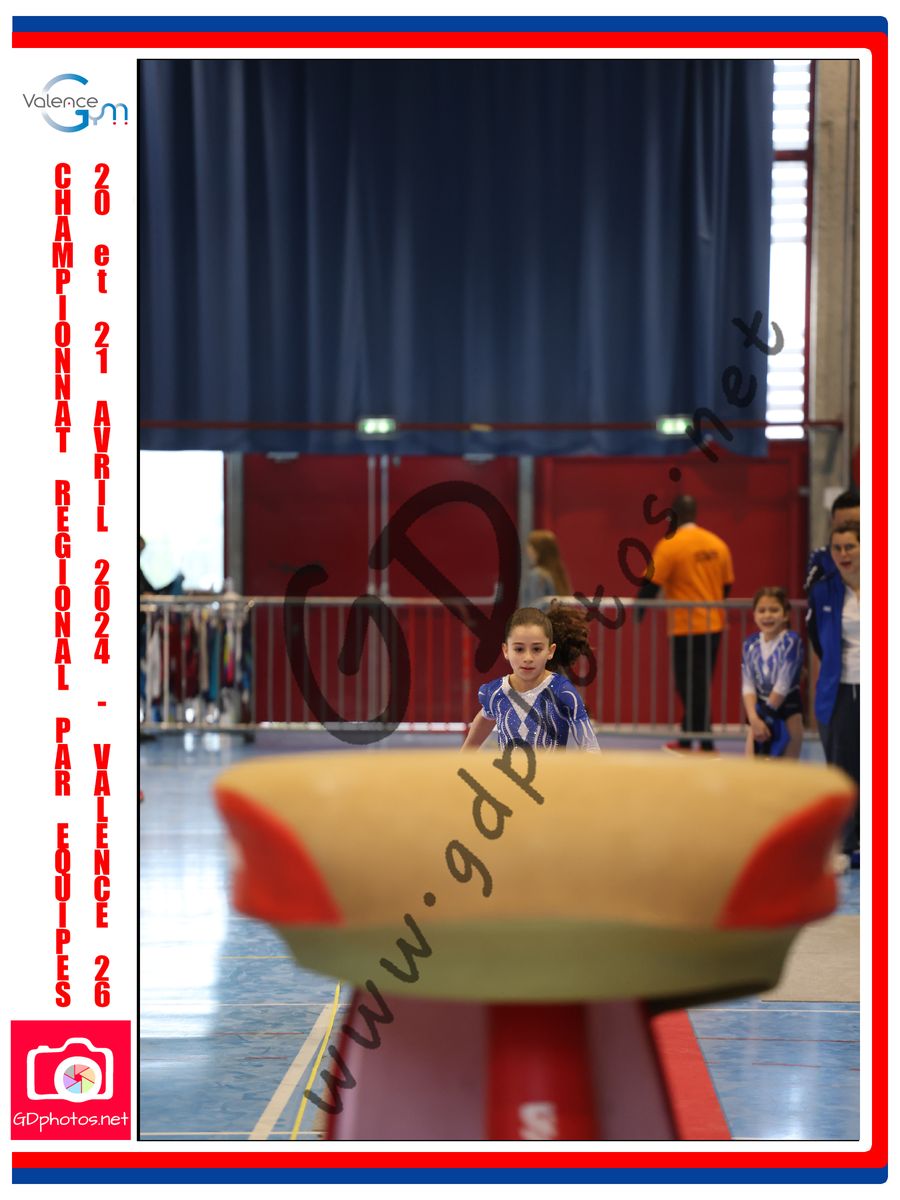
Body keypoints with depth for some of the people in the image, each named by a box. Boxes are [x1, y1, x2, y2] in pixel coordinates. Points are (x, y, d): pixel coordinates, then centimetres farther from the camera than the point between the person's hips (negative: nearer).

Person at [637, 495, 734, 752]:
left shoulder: (670, 545, -11)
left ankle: (706, 744, -1)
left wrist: (638, 610, 0)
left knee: (692, 686, 0)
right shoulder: (718, 544, 7)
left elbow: (651, 583, -12)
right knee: (700, 685, 15)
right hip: (713, 625, 6)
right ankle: (687, 740, 22)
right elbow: (726, 585, 15)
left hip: (686, 628, -6)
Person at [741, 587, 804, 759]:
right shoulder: (750, 644, 1)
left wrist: (766, 715, -12)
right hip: (759, 711, 5)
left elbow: (783, 685, -16)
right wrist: (754, 718, -18)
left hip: (788, 712, -5)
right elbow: (748, 686, -5)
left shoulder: (791, 642, -14)